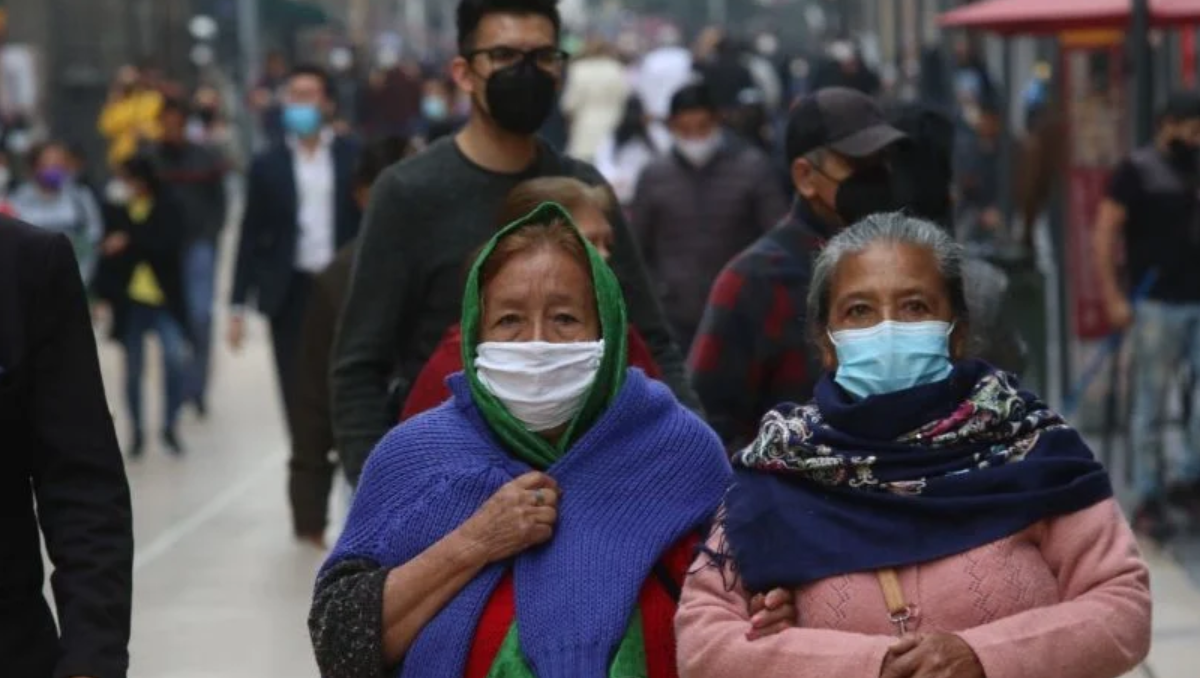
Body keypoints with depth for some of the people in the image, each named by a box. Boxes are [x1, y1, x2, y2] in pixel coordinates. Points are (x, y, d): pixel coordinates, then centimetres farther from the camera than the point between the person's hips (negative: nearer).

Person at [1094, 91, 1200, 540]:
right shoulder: (1136, 172, -5)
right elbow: (1105, 234, -8)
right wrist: (1113, 298, -14)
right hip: (1158, 305, -5)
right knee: (1150, 405, 1)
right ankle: (1149, 502, 8)